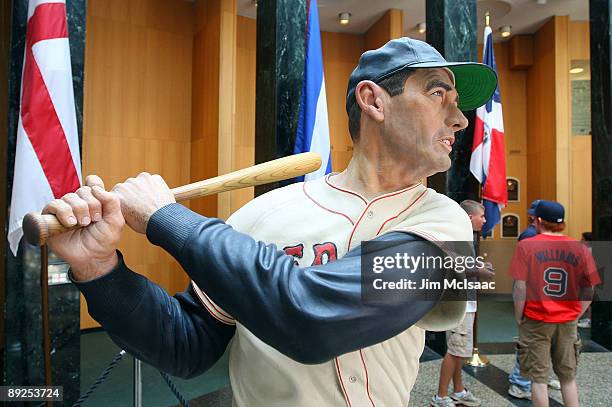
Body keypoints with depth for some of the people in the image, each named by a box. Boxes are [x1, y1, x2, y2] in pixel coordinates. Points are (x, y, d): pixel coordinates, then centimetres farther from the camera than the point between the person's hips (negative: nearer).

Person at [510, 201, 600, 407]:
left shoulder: (527, 245, -10)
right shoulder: (579, 248, -1)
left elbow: (520, 287, -13)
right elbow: (588, 292, 1)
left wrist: (519, 318, -2)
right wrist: (574, 316, 11)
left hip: (536, 321, -3)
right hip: (568, 323, 3)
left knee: (539, 377, 8)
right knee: (568, 377, 19)